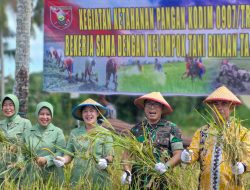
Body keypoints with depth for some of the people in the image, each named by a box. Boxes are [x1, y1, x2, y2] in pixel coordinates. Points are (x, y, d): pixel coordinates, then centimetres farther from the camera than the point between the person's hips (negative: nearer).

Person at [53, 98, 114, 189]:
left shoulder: (105, 133, 2)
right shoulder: (74, 133, 9)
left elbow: (110, 156, -2)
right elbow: (69, 154, 9)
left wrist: (105, 161, -23)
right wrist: (63, 160, -12)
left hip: (99, 180, -1)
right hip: (78, 178, 2)